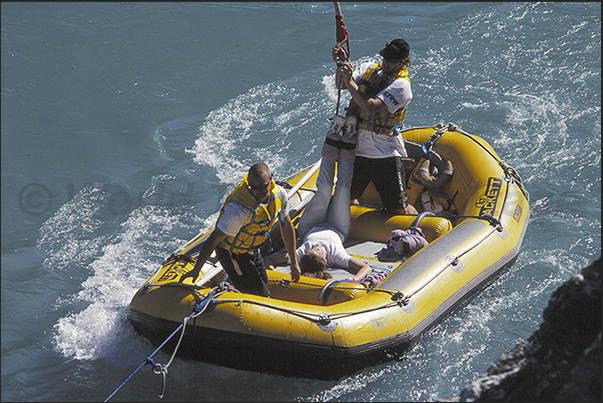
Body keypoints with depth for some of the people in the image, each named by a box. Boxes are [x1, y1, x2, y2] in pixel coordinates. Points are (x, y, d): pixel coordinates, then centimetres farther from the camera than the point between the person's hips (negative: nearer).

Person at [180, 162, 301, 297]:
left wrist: (294, 261, 5)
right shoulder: (238, 209, -38)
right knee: (262, 296, -2)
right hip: (232, 254, -7)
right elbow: (214, 239, -34)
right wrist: (196, 270, -34)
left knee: (263, 283, 22)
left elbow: (287, 226, 0)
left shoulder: (279, 194, -16)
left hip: (252, 250, 7)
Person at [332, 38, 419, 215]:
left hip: (385, 155, -6)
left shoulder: (401, 86, -14)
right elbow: (341, 84, -2)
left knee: (400, 208, -2)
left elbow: (371, 107, -25)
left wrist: (350, 82, -28)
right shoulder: (369, 70, 7)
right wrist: (342, 64, -20)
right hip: (356, 149, 6)